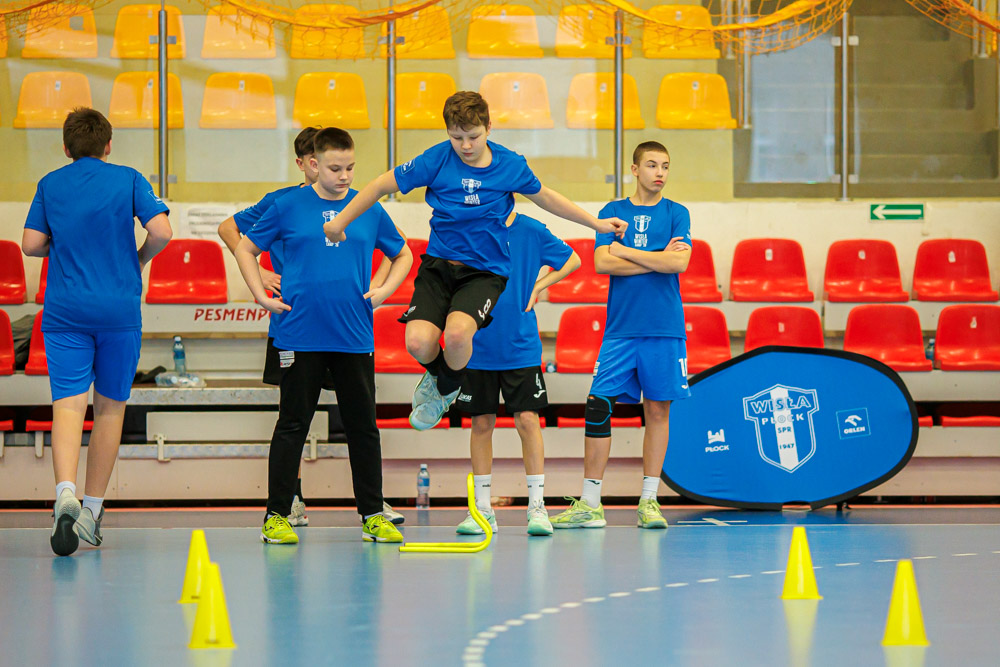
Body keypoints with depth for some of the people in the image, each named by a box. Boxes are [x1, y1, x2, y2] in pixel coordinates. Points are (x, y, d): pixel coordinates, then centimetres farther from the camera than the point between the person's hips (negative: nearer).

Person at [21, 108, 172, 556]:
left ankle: (66, 491, -34)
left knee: (68, 404, -8)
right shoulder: (127, 180, 2)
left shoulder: (50, 185, 6)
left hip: (65, 311, 0)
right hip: (119, 309, 0)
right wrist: (140, 258, 10)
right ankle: (92, 510, 13)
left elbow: (31, 244, 4)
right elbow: (161, 232, -9)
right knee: (110, 406, 12)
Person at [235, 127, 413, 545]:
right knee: (292, 425, 1)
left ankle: (372, 515, 13)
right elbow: (246, 249, 10)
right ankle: (277, 516, 7)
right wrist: (261, 295, 1)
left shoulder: (369, 209, 6)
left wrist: (386, 290, 5)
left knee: (363, 427, 6)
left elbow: (402, 254, 20)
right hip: (301, 335, -2)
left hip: (355, 337, 2)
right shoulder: (289, 207, 0)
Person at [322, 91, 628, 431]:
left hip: (486, 272, -1)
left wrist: (596, 223, 21)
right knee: (419, 342, -22)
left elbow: (544, 197, 16)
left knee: (457, 332, -31)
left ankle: (446, 390, 5)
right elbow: (383, 185, 3)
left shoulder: (510, 165, -3)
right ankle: (438, 373, 19)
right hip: (439, 265, 1)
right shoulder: (436, 160, -8)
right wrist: (340, 221, 7)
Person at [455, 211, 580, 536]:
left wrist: (538, 286, 1)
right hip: (479, 347, 1)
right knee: (482, 423, 6)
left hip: (521, 347, -1)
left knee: (527, 419, -6)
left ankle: (537, 506, 0)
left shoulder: (531, 231, -2)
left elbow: (572, 260, 12)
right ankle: (482, 509, 13)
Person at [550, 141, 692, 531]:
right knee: (598, 406, -6)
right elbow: (601, 263, -5)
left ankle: (649, 500, 10)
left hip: (664, 328, -1)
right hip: (620, 327, 1)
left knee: (658, 410, 2)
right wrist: (656, 260, -9)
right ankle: (590, 505, -2)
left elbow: (679, 262, -11)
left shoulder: (676, 214, 4)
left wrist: (626, 252, -6)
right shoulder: (612, 212, 8)